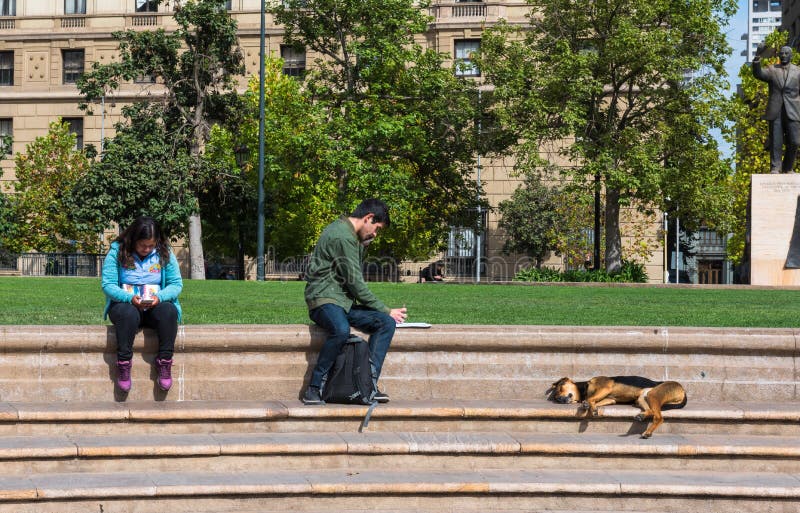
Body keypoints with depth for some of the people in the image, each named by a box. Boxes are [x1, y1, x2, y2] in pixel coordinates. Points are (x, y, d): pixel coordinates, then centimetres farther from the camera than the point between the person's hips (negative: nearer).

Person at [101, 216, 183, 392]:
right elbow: (108, 285, -8)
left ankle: (165, 362, -24)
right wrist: (130, 298, -26)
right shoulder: (117, 252, -4)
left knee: (169, 311, -33)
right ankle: (123, 363, -30)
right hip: (125, 304, -2)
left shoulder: (164, 253, 3)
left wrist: (160, 297, -20)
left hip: (155, 307, 2)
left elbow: (176, 284, 1)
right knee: (128, 313, -38)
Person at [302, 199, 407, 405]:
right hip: (325, 299, -10)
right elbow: (356, 284, -14)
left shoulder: (349, 233, 19)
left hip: (344, 302, 10)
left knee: (386, 323, -11)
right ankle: (314, 388, -27)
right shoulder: (342, 236, -14)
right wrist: (385, 310, -8)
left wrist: (363, 246, 10)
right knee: (341, 330, -39)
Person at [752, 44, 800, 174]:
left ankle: (788, 168, 10)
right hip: (775, 112, 0)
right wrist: (758, 57, -22)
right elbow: (758, 74, -9)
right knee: (775, 142, -1)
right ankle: (775, 168, 3)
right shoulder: (772, 70, 9)